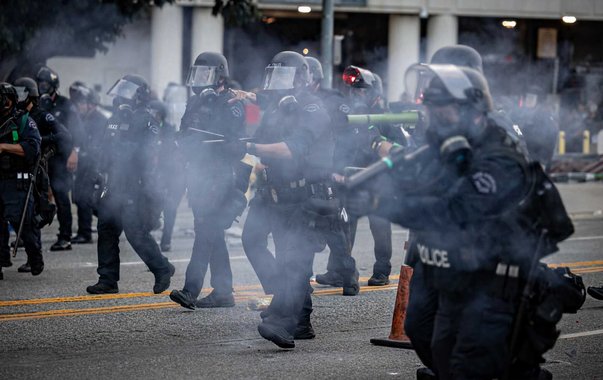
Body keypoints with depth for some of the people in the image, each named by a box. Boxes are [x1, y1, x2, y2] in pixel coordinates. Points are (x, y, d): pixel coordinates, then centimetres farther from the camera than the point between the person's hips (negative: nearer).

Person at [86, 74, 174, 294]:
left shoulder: (145, 122, -9)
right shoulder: (114, 120, 17)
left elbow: (149, 158, -15)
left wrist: (148, 189, -20)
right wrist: (102, 183, 22)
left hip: (133, 191, -8)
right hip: (112, 189, 8)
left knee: (136, 234, -9)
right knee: (106, 231, 6)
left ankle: (163, 270, 9)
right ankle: (108, 280, 10)